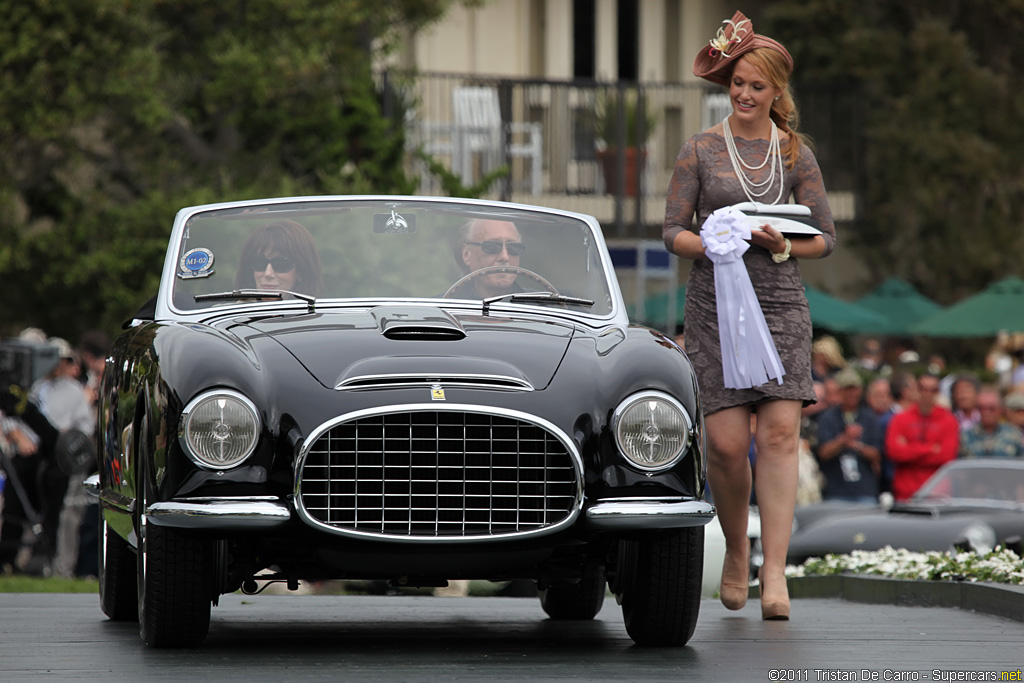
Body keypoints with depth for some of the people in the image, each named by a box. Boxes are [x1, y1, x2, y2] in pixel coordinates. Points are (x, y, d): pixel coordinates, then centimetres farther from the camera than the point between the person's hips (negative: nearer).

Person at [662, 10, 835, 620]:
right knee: (728, 443, -6)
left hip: (781, 306, 1)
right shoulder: (701, 150, 5)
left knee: (780, 433, -13)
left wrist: (784, 246, -11)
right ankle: (736, 550, 21)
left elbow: (826, 237, 9)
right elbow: (673, 232, 4)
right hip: (716, 306, -1)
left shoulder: (795, 154, 8)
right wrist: (713, 245, -16)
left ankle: (774, 574, -15)